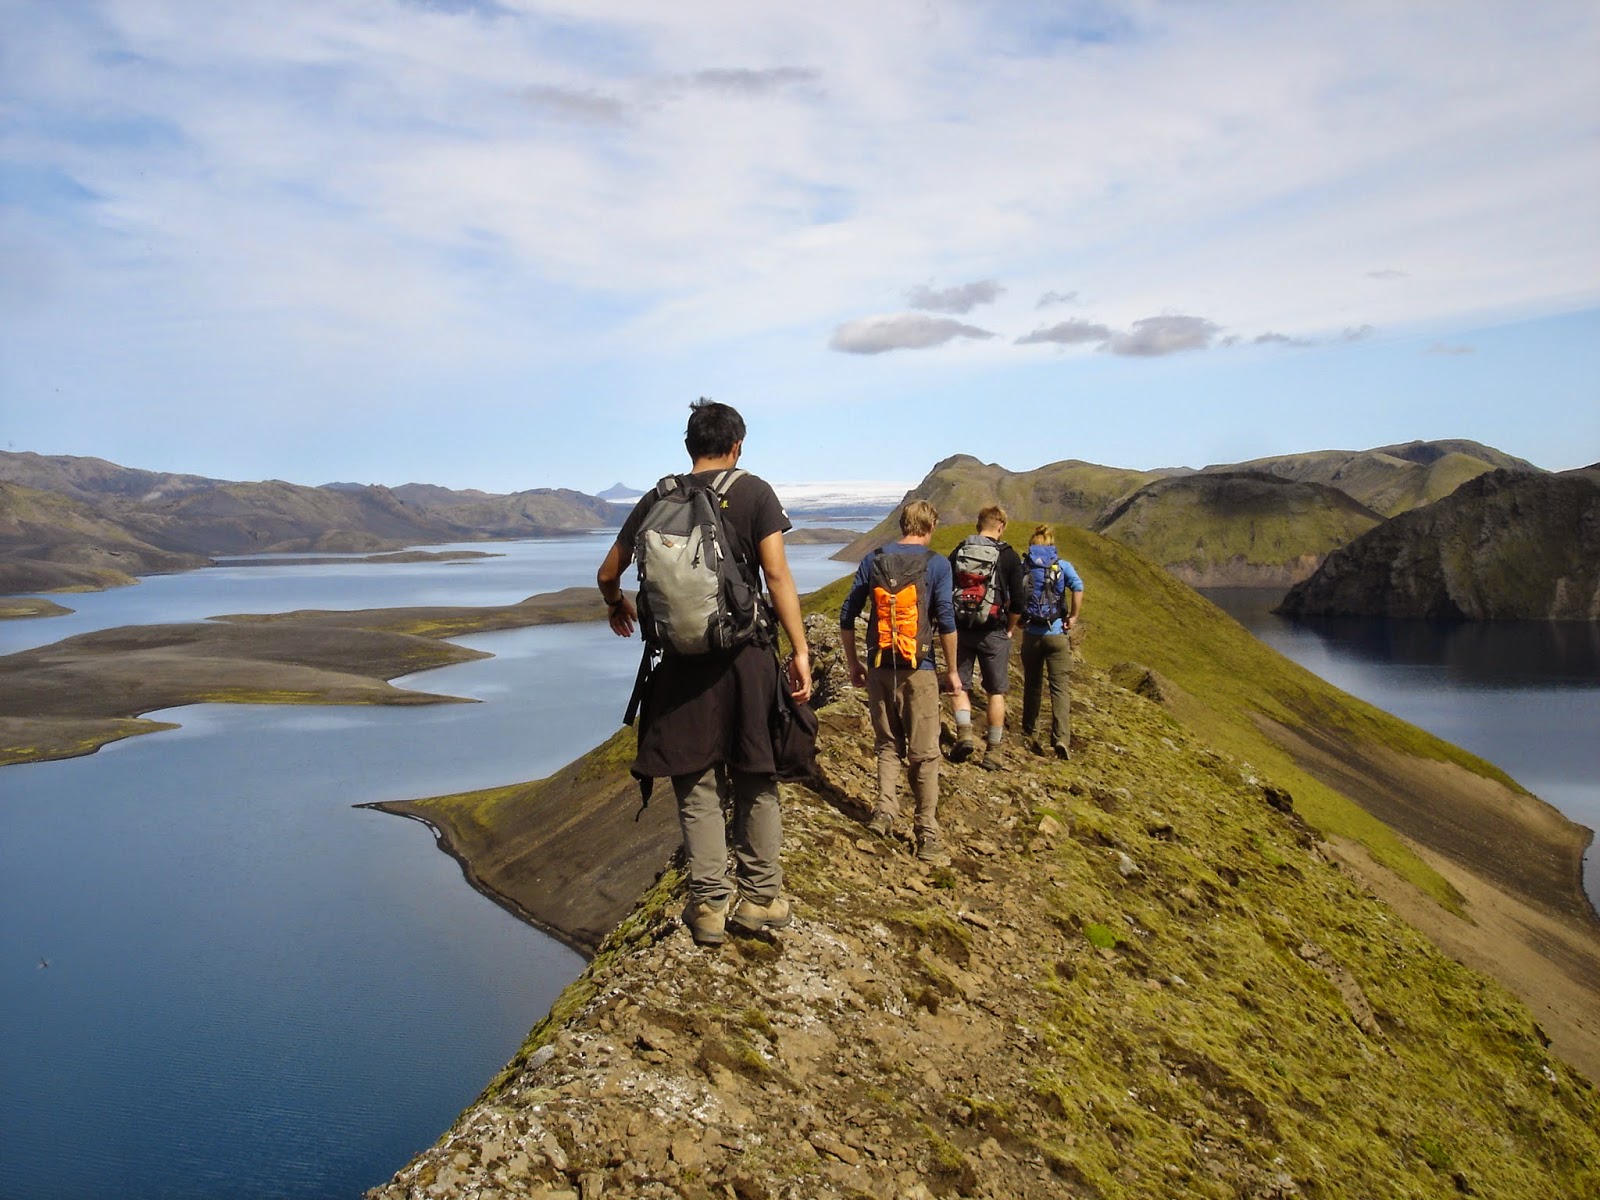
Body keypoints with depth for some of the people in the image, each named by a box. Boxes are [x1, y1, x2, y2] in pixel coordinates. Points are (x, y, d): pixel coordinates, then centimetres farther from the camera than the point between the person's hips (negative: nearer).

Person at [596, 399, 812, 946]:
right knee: (755, 781, 11)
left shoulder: (657, 500, 6)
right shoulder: (754, 492, -1)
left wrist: (618, 605, 35)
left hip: (682, 662, 2)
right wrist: (800, 650, -6)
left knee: (696, 787, 9)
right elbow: (777, 574, -10)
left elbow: (608, 574, 14)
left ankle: (710, 904, 12)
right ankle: (761, 895, 17)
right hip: (746, 656, -1)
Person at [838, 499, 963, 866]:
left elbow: (847, 615, 5)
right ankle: (927, 835, 5)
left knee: (887, 744, 18)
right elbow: (946, 621, -7)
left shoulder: (873, 559, 5)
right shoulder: (937, 564, -3)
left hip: (879, 667, 3)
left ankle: (885, 810, 5)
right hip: (918, 670, -3)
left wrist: (853, 663, 14)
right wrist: (952, 670, 3)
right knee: (924, 754, 3)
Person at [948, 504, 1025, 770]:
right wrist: (1010, 628, 9)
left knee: (960, 684, 15)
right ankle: (993, 751, 11)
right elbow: (1017, 602, -7)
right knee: (996, 691, 8)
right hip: (993, 633, -2)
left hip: (960, 629, 2)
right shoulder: (1008, 557, -6)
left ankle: (964, 731, -6)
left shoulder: (957, 552, 3)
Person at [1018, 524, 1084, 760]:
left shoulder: (1022, 566, 3)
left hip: (1031, 634, 2)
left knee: (1032, 684, 18)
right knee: (1059, 687, -2)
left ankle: (1028, 731, 29)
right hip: (1056, 633, -2)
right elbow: (1078, 588, -16)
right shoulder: (1062, 565, 1)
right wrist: (1073, 617, -6)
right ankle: (1061, 738, -15)